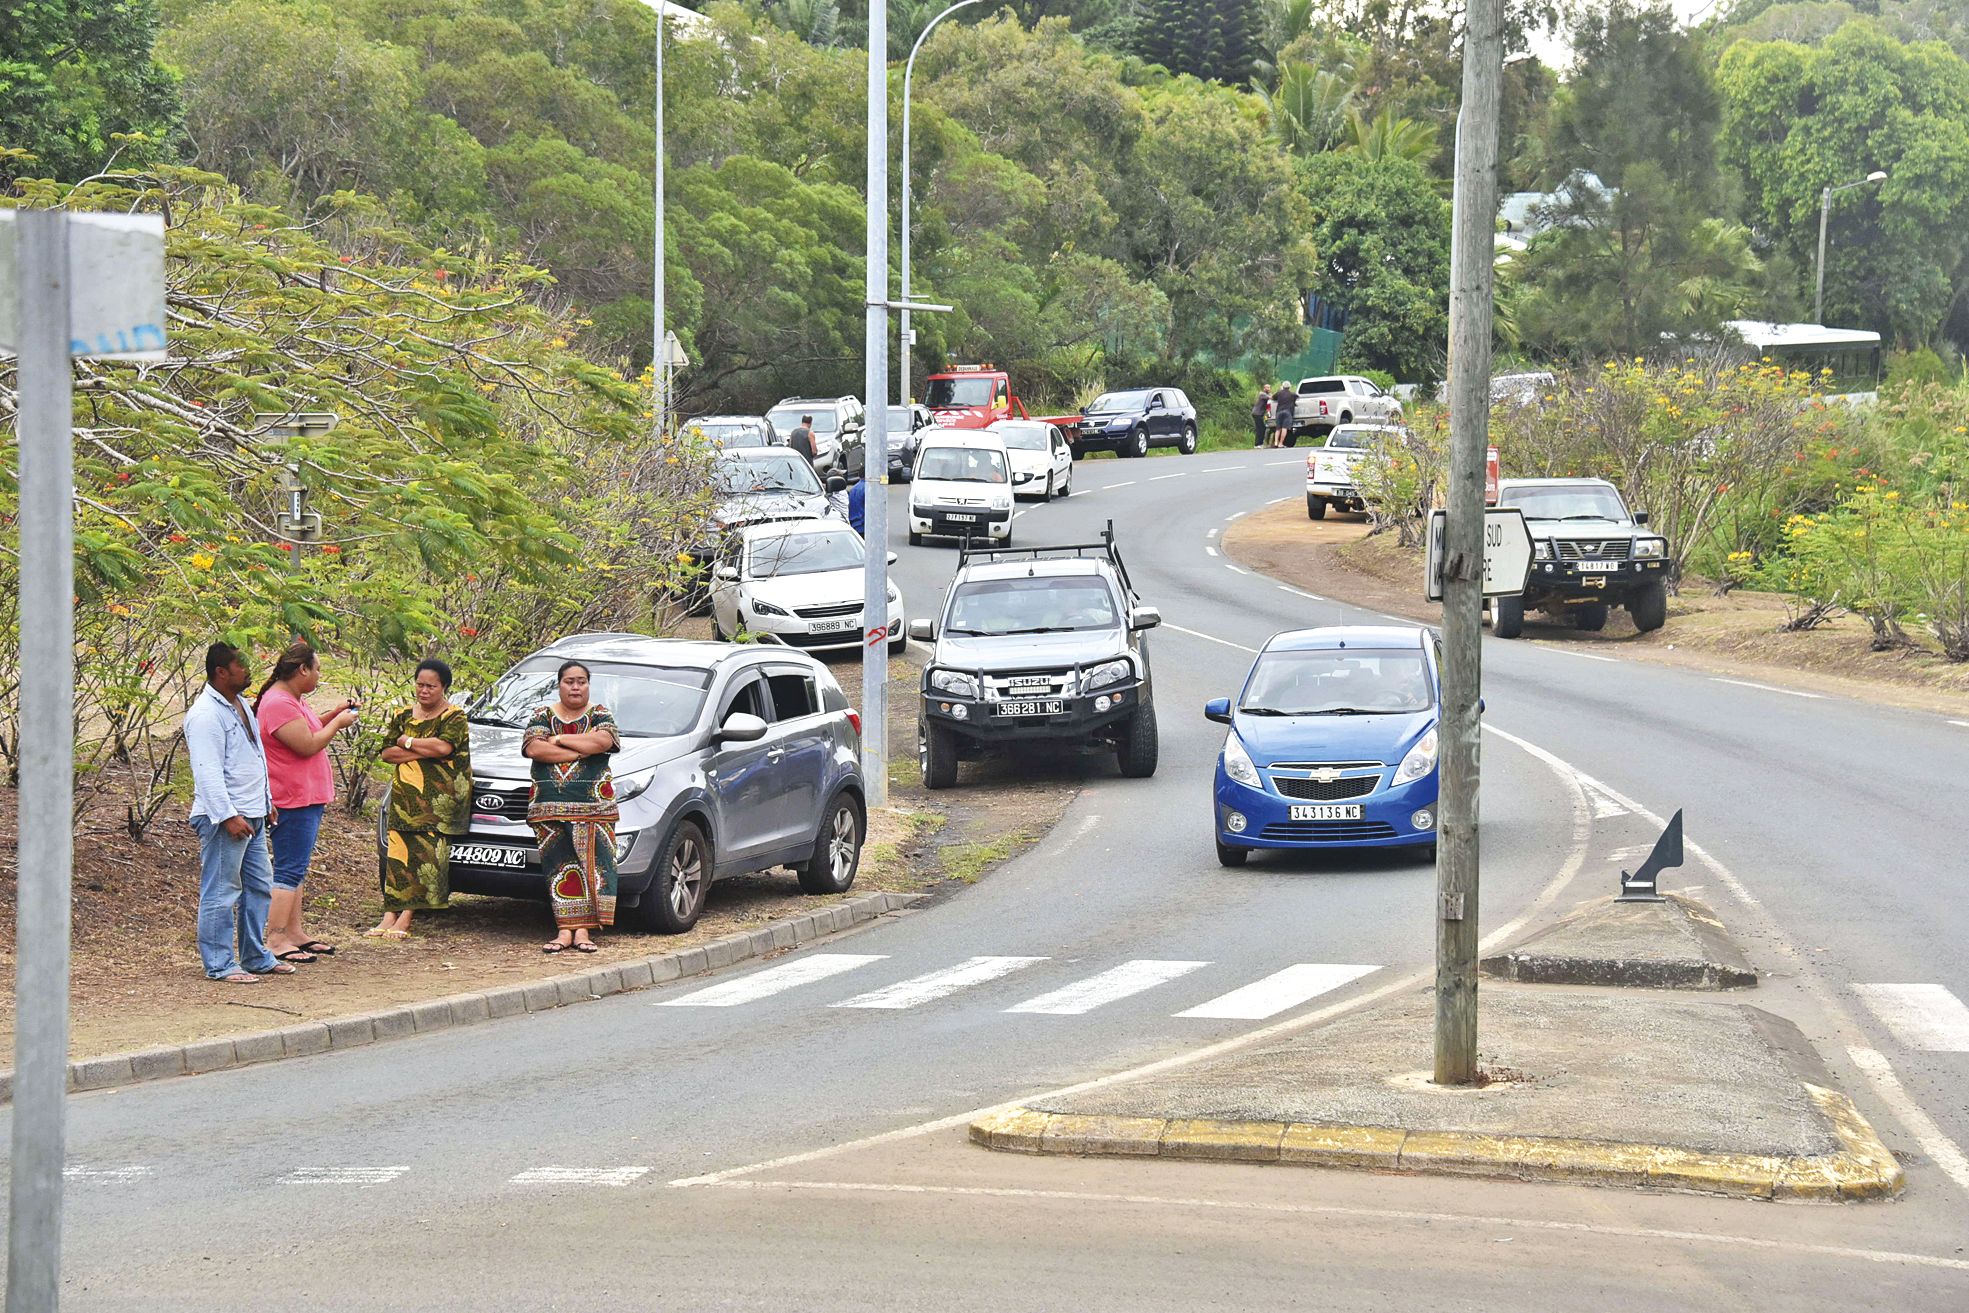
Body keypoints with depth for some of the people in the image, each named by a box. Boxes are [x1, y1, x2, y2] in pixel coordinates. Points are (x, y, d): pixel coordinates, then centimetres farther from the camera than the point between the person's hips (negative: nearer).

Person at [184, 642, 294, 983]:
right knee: (221, 892, -6)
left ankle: (256, 957, 24)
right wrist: (228, 815, -25)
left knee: (259, 887, 15)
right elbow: (208, 772, -21)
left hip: (251, 814, 10)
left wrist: (266, 801, 25)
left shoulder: (240, 705, 17)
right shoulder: (206, 715, -16)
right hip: (224, 818, -10)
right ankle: (219, 965, -2)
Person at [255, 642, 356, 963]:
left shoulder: (292, 700, 14)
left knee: (295, 870, 16)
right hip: (292, 802, -11)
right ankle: (276, 940, -12)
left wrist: (333, 714, 15)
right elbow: (308, 745, -24)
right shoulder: (279, 704, -20)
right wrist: (338, 723, -11)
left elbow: (308, 731, 27)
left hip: (307, 799, 11)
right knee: (289, 871, -11)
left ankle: (295, 933, 23)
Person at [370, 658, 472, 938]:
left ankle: (405, 918, -14)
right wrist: (424, 751, -7)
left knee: (425, 853, -11)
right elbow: (387, 753, 6)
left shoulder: (454, 716, 2)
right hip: (404, 796, 5)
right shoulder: (403, 716, 16)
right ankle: (390, 915, -8)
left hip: (440, 798, -5)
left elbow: (444, 746, -16)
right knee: (398, 851, -5)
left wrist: (407, 742, -3)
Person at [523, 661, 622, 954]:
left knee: (592, 865, -9)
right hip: (550, 806, 1)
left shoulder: (599, 715, 10)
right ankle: (566, 930, -3)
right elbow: (534, 748, -7)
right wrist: (581, 751, -9)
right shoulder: (543, 716, 12)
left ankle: (582, 931, -9)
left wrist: (560, 739, -7)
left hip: (593, 807, -1)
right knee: (559, 867, -4)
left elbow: (603, 740, -12)